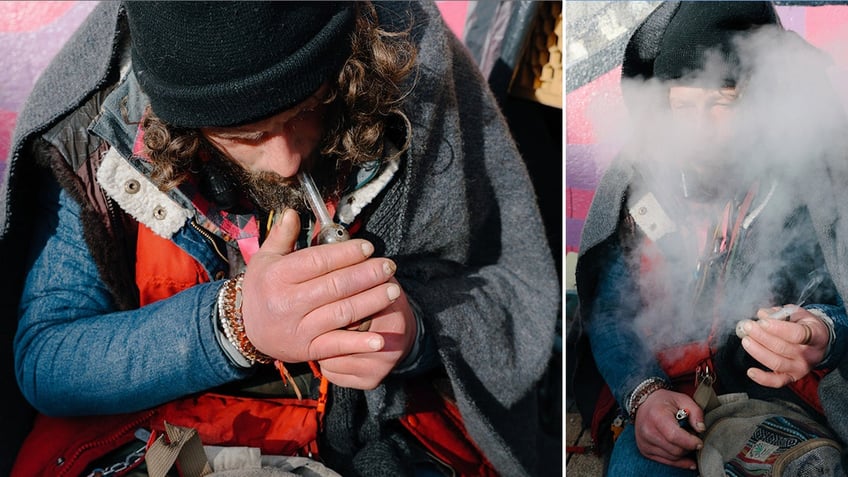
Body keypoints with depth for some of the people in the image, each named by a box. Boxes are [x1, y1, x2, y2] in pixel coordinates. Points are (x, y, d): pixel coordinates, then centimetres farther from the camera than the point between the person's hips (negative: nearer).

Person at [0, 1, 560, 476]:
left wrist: (415, 327, -29)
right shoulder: (98, 131, -16)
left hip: (393, 413, 0)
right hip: (180, 415, 1)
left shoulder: (416, 68, -16)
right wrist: (235, 324, -30)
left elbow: (522, 292, -7)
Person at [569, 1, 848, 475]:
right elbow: (608, 313, -1)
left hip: (772, 392, 1)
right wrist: (644, 394, -21)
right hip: (649, 388, -1)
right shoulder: (637, 184, -2)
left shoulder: (792, 188, -4)